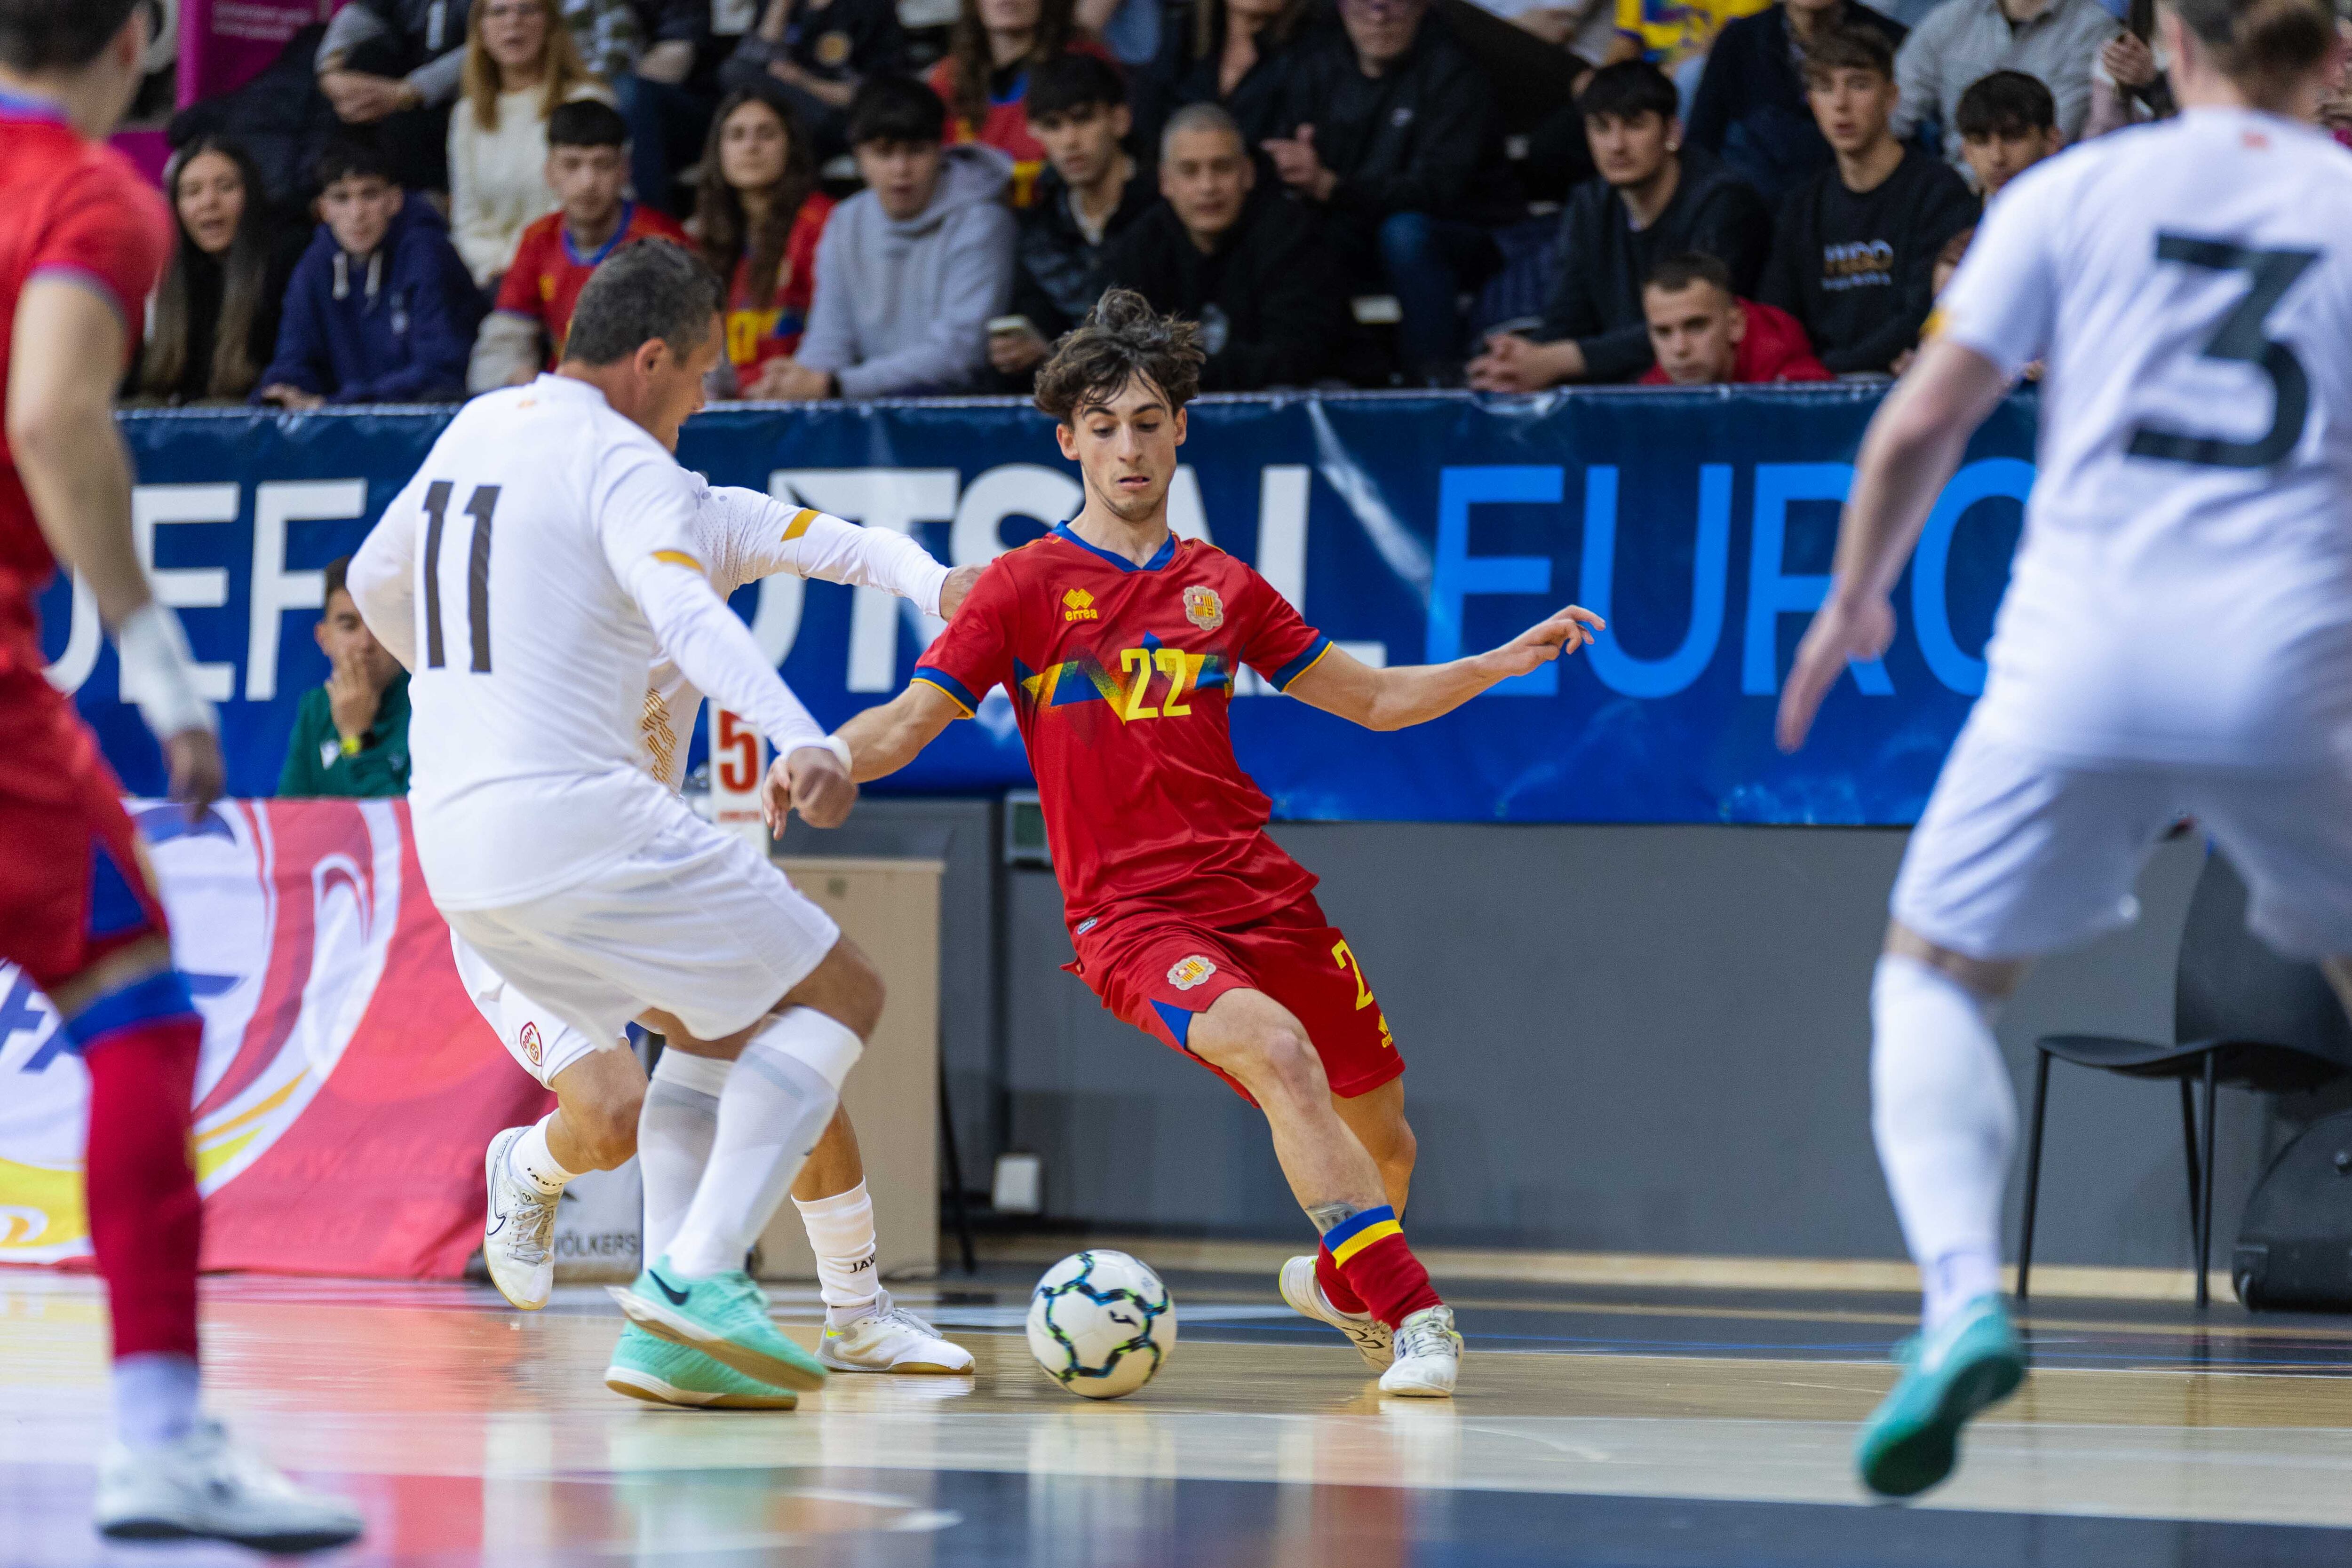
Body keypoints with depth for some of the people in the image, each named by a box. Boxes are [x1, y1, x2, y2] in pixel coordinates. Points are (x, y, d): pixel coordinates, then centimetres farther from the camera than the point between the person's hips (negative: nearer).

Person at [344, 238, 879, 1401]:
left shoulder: (477, 426, 16)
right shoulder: (628, 467, -9)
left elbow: (375, 583, 31)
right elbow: (686, 613, -29)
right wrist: (798, 741, -44)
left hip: (453, 840, 9)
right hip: (574, 818, -9)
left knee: (715, 1032, 24)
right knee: (837, 997, 1)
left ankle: (671, 1328, 11)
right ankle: (698, 1275, -13)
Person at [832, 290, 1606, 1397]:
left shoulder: (1222, 589, 13)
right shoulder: (1026, 587, 1)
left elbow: (1376, 701, 20)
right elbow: (907, 725, -4)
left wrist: (1505, 661, 7)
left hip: (1257, 890, 5)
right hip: (1130, 915, -5)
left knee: (1381, 1137, 9)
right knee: (1278, 1049, -32)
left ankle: (1338, 1279, 43)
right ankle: (1410, 1316, -28)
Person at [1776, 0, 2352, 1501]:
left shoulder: (2076, 190, 8)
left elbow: (1924, 420, 6)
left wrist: (1853, 599, 20)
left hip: (2082, 659, -1)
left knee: (1936, 973, 16)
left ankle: (1966, 1297, -9)